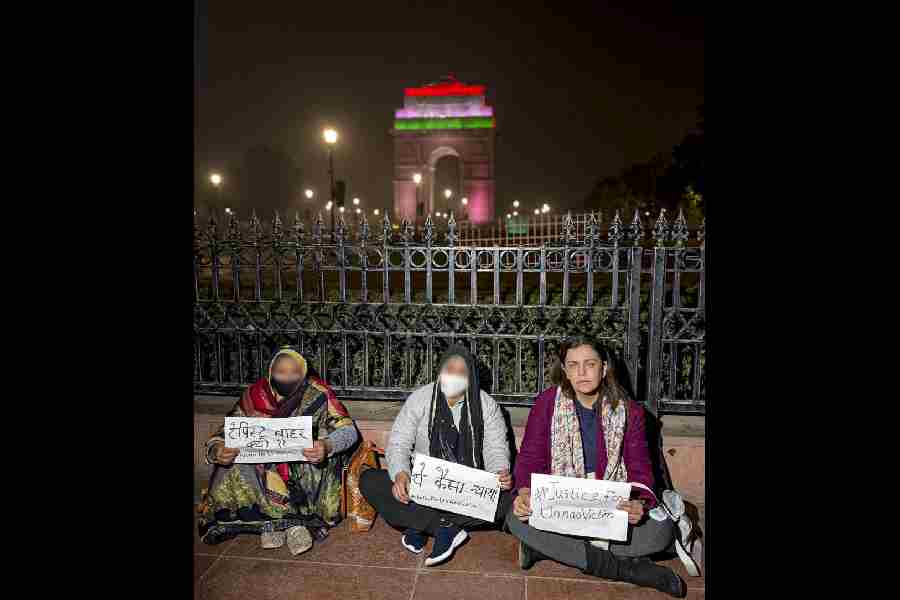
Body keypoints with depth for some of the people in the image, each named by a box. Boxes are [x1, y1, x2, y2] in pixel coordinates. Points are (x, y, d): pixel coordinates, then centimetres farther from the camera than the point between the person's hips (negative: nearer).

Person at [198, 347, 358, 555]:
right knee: (233, 471, -26)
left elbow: (349, 430, -16)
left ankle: (272, 523, -18)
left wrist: (327, 446, -39)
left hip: (306, 468, -2)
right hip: (262, 467, 2)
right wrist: (216, 449, -27)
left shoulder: (318, 394, -11)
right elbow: (226, 432, -2)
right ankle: (294, 522, -20)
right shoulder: (255, 395, -4)